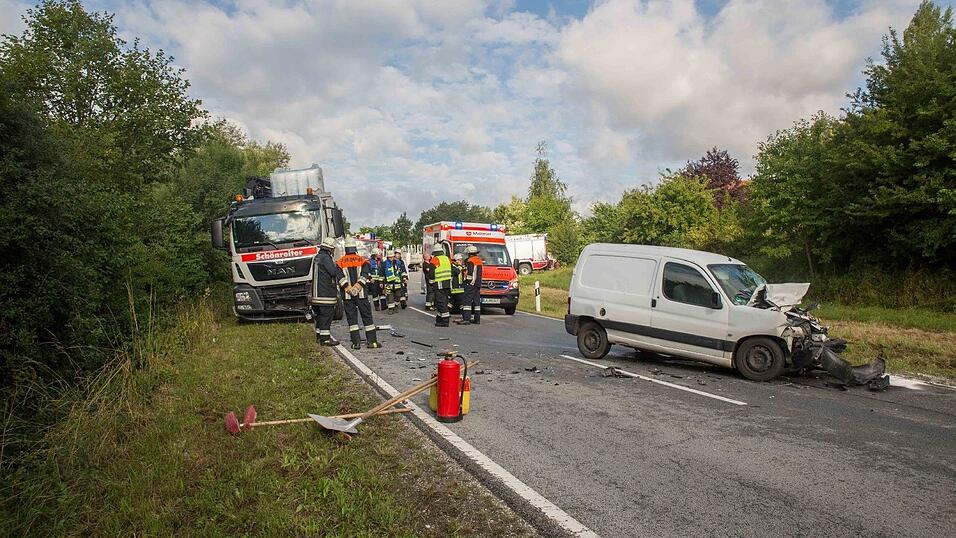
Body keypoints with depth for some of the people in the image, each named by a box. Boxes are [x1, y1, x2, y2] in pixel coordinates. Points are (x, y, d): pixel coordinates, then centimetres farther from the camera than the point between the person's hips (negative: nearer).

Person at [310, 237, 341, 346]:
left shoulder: (316, 257, 16)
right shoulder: (325, 257, -14)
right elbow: (333, 272, -23)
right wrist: (338, 266, -5)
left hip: (316, 291, 10)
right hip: (325, 292, -10)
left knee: (320, 315, 15)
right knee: (327, 314, -6)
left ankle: (319, 336, 22)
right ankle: (325, 338, -5)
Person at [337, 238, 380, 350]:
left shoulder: (340, 262, 4)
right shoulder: (362, 260, 3)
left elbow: (340, 278, -7)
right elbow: (364, 275, -10)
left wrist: (348, 289, -10)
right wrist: (357, 287, -14)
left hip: (347, 295, 1)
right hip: (361, 294, 0)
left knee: (352, 318, 6)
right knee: (367, 316, 6)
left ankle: (356, 342, 3)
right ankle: (372, 341, 6)